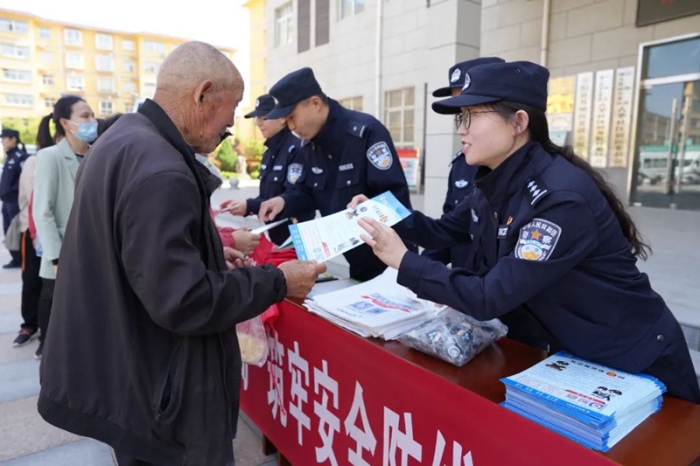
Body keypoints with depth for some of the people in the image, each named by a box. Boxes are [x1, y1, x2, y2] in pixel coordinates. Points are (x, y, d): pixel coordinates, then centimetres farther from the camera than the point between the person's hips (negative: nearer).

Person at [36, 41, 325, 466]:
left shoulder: (124, 139, 5)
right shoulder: (159, 171, -29)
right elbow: (183, 301, -29)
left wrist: (209, 256, 10)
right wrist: (277, 282, -19)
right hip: (157, 394, -10)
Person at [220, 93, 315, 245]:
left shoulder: (296, 149, -15)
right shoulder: (269, 153, 11)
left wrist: (250, 206, -22)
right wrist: (245, 204, -1)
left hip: (296, 234, -8)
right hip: (276, 233, 8)